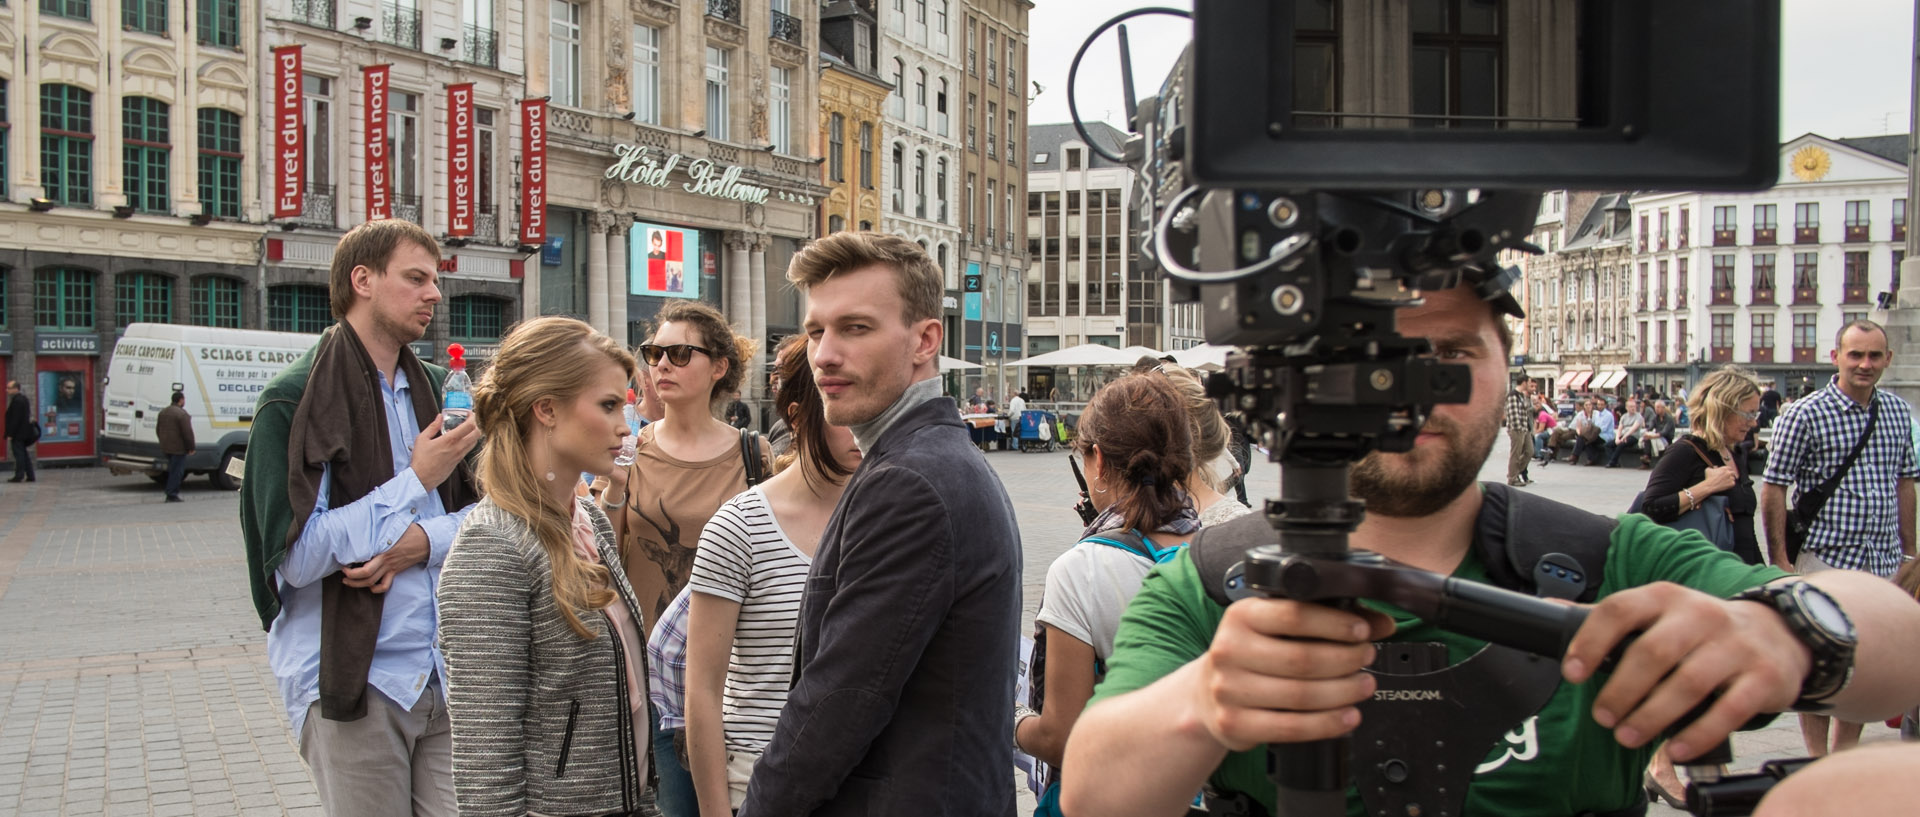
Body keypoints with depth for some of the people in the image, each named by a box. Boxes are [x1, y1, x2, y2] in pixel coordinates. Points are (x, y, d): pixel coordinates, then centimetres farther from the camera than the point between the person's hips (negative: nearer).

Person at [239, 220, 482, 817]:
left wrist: (425, 541, -11)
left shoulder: (437, 391, 13)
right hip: (350, 680, -5)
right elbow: (296, 556, -16)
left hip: (443, 675, 5)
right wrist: (416, 481, -13)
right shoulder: (296, 403, -7)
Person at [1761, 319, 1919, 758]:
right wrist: (1780, 561, -12)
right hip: (1824, 559, -5)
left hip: (1883, 564, 5)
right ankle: (1817, 764, 11)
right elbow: (1774, 488, -8)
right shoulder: (1805, 415, -9)